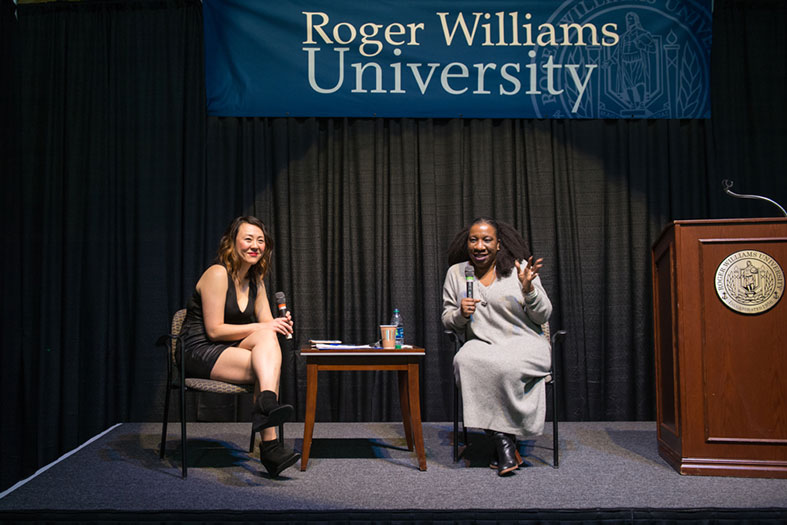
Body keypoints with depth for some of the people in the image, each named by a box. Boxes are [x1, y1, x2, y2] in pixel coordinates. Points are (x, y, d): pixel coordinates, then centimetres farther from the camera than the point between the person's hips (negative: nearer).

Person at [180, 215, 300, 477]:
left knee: (267, 338, -27)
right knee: (268, 367, -29)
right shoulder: (217, 274, -12)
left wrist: (280, 325, -15)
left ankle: (266, 405, -41)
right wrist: (261, 327, -17)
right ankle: (270, 446, -36)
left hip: (229, 349, 7)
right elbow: (214, 330, -16)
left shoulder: (255, 281, 12)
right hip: (200, 352, -7)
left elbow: (268, 325, 10)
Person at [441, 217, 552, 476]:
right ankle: (503, 439, -23)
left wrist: (529, 289, -13)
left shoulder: (519, 269, 4)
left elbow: (542, 317, 4)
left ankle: (503, 438, -12)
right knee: (465, 360, -32)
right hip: (481, 344, 2)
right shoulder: (456, 273, 10)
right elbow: (447, 320, 14)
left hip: (524, 343, -2)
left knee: (502, 366, -35)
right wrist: (460, 314, -8)